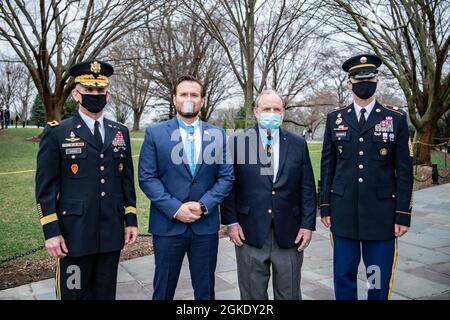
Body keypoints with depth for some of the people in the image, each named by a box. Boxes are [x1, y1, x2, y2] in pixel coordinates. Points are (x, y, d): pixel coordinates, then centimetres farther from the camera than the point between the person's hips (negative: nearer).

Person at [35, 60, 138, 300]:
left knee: (105, 294, 15)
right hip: (74, 235, -3)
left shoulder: (120, 132, 9)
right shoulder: (56, 133, -3)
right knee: (73, 293, 7)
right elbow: (45, 186, -4)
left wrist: (131, 220, 7)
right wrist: (51, 232, -9)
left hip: (112, 233, 4)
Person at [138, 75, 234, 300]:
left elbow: (226, 177, 1)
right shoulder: (155, 133, 0)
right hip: (167, 224, -1)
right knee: (163, 290, 14)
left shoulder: (218, 135, 5)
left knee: (205, 291, 14)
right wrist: (175, 208, -14)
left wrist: (203, 205, -12)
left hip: (206, 225, 2)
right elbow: (147, 178, -5)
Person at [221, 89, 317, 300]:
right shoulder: (238, 141, -1)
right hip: (250, 232, -1)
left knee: (289, 294, 14)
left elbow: (307, 188, 4)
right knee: (252, 294, 13)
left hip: (289, 233, 2)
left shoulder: (298, 144, 4)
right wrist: (231, 222, -5)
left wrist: (308, 224, -1)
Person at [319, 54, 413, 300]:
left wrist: (403, 215, -3)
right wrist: (325, 207, 3)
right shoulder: (335, 119, 6)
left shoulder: (396, 119, 2)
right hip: (343, 213, 1)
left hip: (381, 213, -1)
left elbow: (404, 171, 1)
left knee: (379, 281, 9)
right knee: (343, 278, 11)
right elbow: (327, 166, 6)